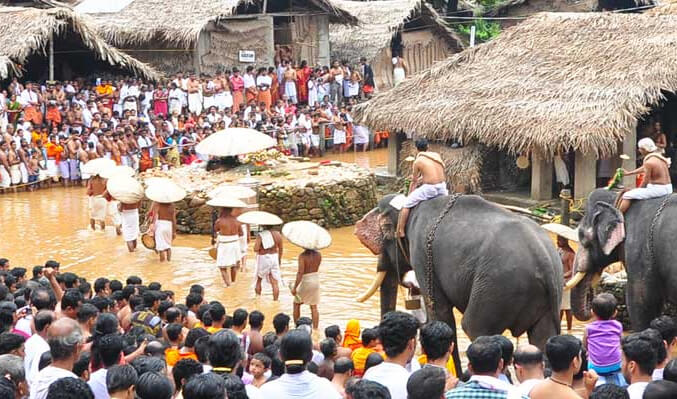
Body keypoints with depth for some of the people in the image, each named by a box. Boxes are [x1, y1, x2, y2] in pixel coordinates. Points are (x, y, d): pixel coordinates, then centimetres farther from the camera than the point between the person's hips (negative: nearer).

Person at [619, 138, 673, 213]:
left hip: (657, 189, -10)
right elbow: (644, 168, 24)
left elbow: (645, 182, -13)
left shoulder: (649, 162, -18)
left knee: (627, 196, -7)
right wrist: (629, 173, 32)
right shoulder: (659, 157, 10)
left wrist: (639, 190, 6)